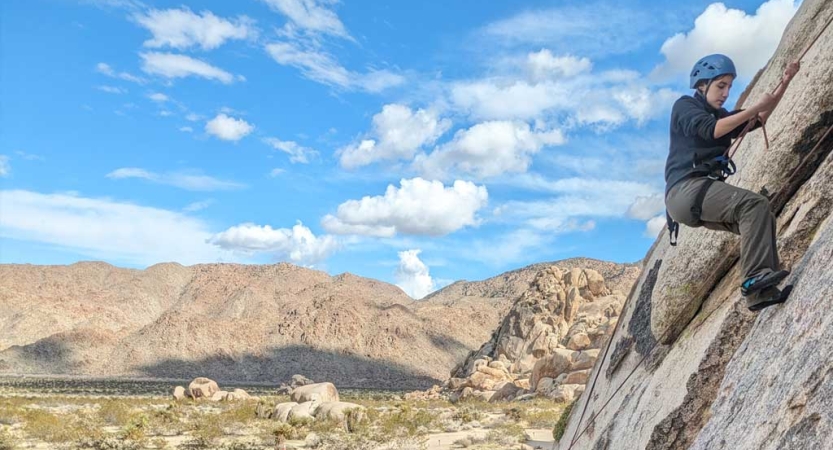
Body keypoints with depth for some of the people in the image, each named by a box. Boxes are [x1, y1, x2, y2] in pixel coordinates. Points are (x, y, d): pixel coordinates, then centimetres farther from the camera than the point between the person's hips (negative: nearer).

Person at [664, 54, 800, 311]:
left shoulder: (719, 115, 28)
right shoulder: (684, 106, 3)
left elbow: (759, 120, 20)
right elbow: (711, 130, -15)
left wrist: (784, 84, 12)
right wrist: (755, 107, -16)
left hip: (701, 195, 9)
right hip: (686, 190, -9)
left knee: (760, 220, 0)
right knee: (754, 204, -24)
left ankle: (760, 294, -8)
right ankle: (755, 277, -32)